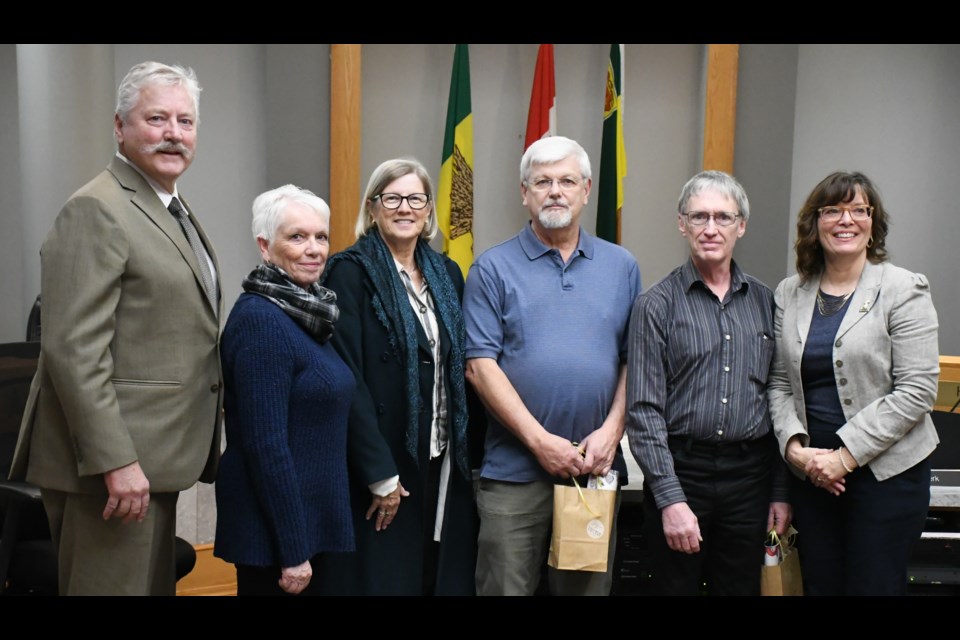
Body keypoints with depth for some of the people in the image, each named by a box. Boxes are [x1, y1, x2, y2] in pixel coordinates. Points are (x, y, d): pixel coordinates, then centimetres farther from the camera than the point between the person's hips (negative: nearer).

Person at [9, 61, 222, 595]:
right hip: (114, 462, -9)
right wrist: (116, 462, -23)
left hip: (155, 454, 9)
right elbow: (74, 349, -21)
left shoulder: (175, 211, 15)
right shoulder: (97, 210, -14)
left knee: (155, 584, 19)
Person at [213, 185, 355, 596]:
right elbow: (265, 443, -22)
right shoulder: (260, 319, -18)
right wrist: (292, 549, -20)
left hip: (310, 518, 9)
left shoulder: (304, 313, 8)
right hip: (276, 530, -9)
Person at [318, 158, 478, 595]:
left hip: (444, 460, 6)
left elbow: (461, 369, 13)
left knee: (445, 575, 11)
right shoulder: (351, 272, -7)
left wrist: (471, 454, 5)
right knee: (384, 577, 3)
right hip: (382, 464, -5)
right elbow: (346, 379, -14)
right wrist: (380, 474, -16)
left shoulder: (446, 273, 11)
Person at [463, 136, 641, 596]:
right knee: (506, 587, 4)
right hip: (515, 469, -2)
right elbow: (479, 366, -7)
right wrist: (541, 441, -13)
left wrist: (611, 431, -7)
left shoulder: (621, 267, 9)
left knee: (589, 585, 14)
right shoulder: (494, 268, 0)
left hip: (597, 467, 3)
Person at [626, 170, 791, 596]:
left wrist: (781, 491, 8)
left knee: (742, 587, 12)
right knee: (675, 586, 8)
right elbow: (643, 410, -8)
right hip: (680, 471, -3)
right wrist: (671, 499, -14)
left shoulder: (763, 302, 8)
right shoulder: (657, 304, -4)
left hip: (750, 480, 3)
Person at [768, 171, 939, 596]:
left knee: (873, 585, 1)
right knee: (819, 585, 11)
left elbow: (916, 390, -12)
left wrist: (846, 454, -16)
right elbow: (780, 383, 7)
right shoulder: (790, 293, 7)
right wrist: (793, 446, -9)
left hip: (885, 471, -4)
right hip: (812, 470, 4)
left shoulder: (903, 291, -6)